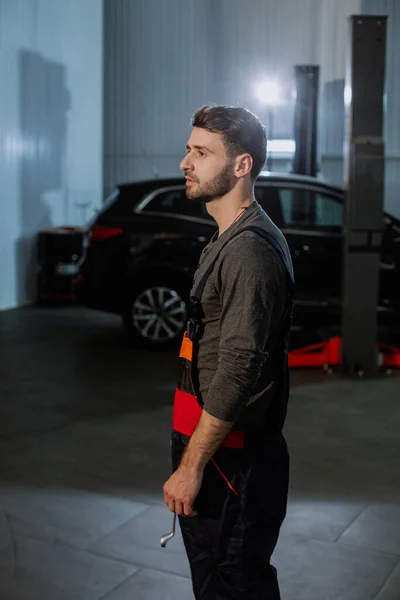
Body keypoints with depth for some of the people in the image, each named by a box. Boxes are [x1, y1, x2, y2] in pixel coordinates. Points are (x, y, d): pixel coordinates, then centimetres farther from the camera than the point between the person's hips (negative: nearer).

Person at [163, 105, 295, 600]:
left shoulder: (250, 249, -21)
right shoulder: (232, 240, 13)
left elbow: (237, 372, -25)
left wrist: (191, 466, -20)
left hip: (231, 460, -10)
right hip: (219, 450, 10)